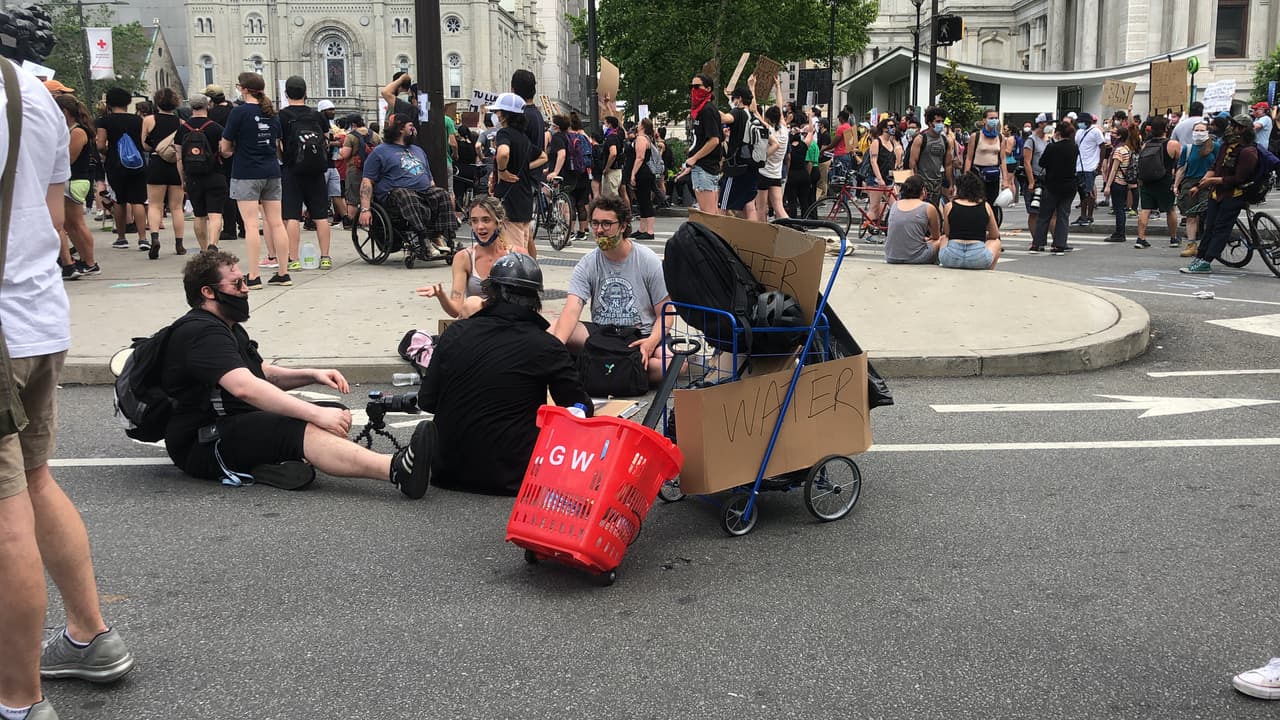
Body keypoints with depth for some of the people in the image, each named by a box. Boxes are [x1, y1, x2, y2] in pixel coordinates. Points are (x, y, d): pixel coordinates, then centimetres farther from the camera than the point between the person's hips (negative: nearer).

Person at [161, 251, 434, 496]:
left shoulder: (226, 328, 19)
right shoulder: (201, 333, -16)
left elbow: (265, 373, 23)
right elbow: (245, 388, -31)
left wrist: (313, 375, 2)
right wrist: (316, 413, -36)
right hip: (203, 444, -11)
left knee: (338, 413, -3)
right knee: (301, 431, -36)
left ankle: (266, 463, -29)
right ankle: (397, 470, -55)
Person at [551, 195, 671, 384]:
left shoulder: (648, 260, -4)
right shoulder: (587, 265, -1)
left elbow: (665, 314, -4)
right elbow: (571, 310, -15)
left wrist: (651, 342, -25)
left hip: (640, 335, -1)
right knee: (554, 329, -24)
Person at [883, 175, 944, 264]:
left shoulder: (894, 205, 9)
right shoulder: (928, 208, -4)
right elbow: (936, 236, 13)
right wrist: (928, 238, 36)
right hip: (915, 258, -5)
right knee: (943, 239, 23)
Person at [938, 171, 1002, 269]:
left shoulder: (949, 206, 5)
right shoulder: (985, 206, 6)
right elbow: (995, 235, 18)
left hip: (951, 259, 0)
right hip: (979, 260, 0)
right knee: (996, 242, 32)